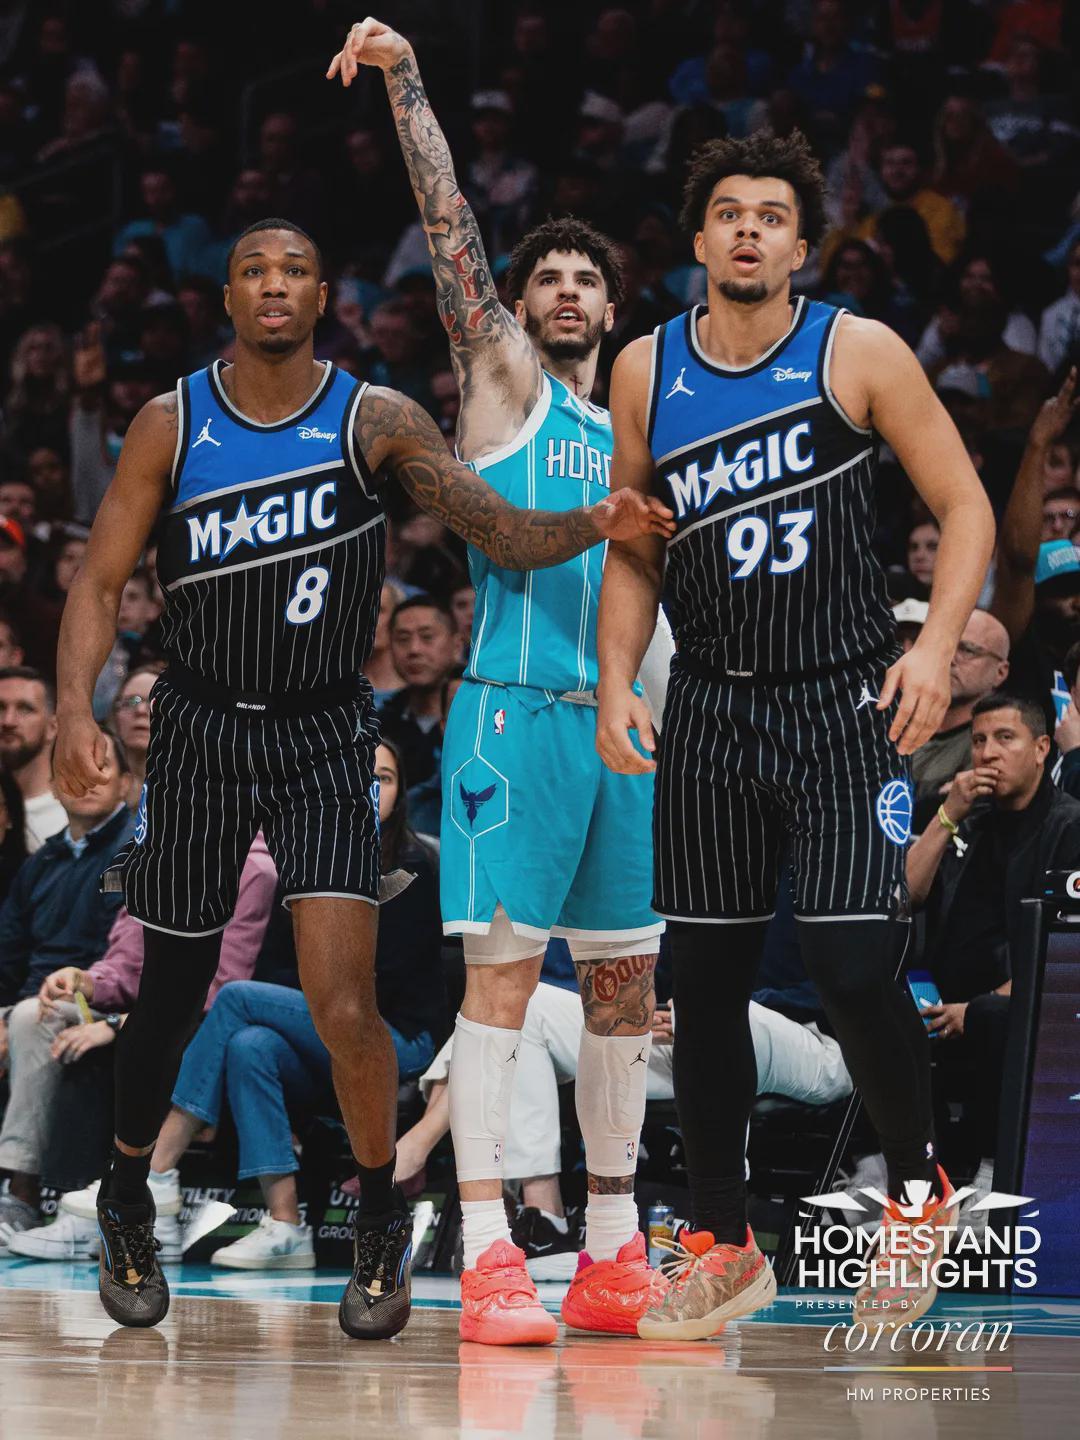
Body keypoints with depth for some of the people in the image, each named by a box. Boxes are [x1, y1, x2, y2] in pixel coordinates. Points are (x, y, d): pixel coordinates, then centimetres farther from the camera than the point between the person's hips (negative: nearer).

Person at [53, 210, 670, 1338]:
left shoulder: (376, 422, -4)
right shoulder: (170, 425, -1)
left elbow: (507, 535, -7)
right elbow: (101, 580, 0)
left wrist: (594, 526, -28)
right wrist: (75, 707, -15)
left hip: (323, 737, -1)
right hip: (198, 728, 1)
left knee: (342, 1005, -14)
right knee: (171, 994, 10)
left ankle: (382, 1225, 7)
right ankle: (127, 1210, 35)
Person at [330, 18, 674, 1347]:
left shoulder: (635, 426, 22)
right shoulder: (500, 376, 6)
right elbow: (448, 221, -4)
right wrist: (404, 79, -12)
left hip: (624, 722, 6)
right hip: (517, 707, -6)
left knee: (625, 981, 7)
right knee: (500, 973, -11)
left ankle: (612, 1256, 13)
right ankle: (486, 1258, -14)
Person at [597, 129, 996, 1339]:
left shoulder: (857, 354, -4)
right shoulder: (646, 371, 6)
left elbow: (964, 507, -2)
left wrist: (937, 645, -15)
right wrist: (616, 684, 5)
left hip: (844, 704, -4)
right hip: (709, 709, 4)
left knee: (850, 965, -13)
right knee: (705, 979, 5)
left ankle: (918, 1190, 11)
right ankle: (723, 1243, 17)